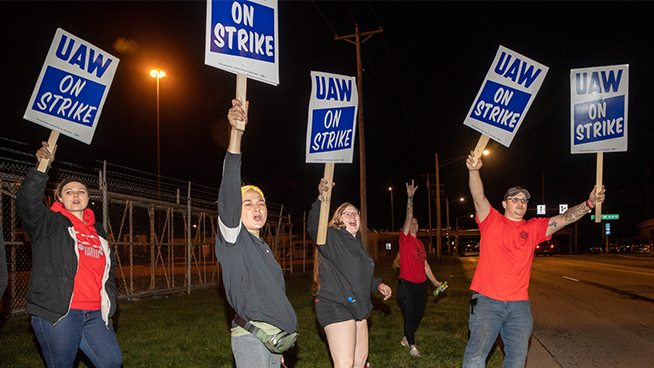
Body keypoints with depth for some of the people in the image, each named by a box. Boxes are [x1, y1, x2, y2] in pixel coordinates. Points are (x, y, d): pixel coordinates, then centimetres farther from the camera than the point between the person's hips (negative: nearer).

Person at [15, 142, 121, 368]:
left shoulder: (97, 232, 20)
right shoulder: (51, 223, 3)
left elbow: (109, 268, 26)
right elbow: (27, 203, -18)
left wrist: (109, 304, 19)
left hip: (94, 314, 6)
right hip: (57, 314, -5)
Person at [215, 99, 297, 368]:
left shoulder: (263, 247, 18)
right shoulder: (233, 237, -6)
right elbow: (229, 194, -24)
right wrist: (236, 133, -35)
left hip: (273, 335, 8)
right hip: (251, 337, -8)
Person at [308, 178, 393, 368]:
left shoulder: (357, 243, 17)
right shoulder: (332, 238, -10)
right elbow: (313, 227, -33)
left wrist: (378, 285, 15)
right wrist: (321, 198, -45)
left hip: (357, 308, 9)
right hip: (335, 308, -9)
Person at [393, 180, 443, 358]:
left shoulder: (420, 243, 14)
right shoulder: (405, 238, -3)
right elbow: (408, 217, -15)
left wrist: (435, 281, 19)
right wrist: (410, 197, -21)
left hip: (421, 284, 6)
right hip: (407, 283, -6)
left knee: (418, 313, 13)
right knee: (409, 314, -1)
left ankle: (406, 338, 33)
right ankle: (412, 345, 14)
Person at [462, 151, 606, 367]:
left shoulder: (533, 228, 13)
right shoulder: (491, 221, 3)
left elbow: (563, 219, 6)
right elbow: (479, 198, -12)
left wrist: (588, 204, -8)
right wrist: (474, 171, -29)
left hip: (519, 303, 4)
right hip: (487, 300, -4)